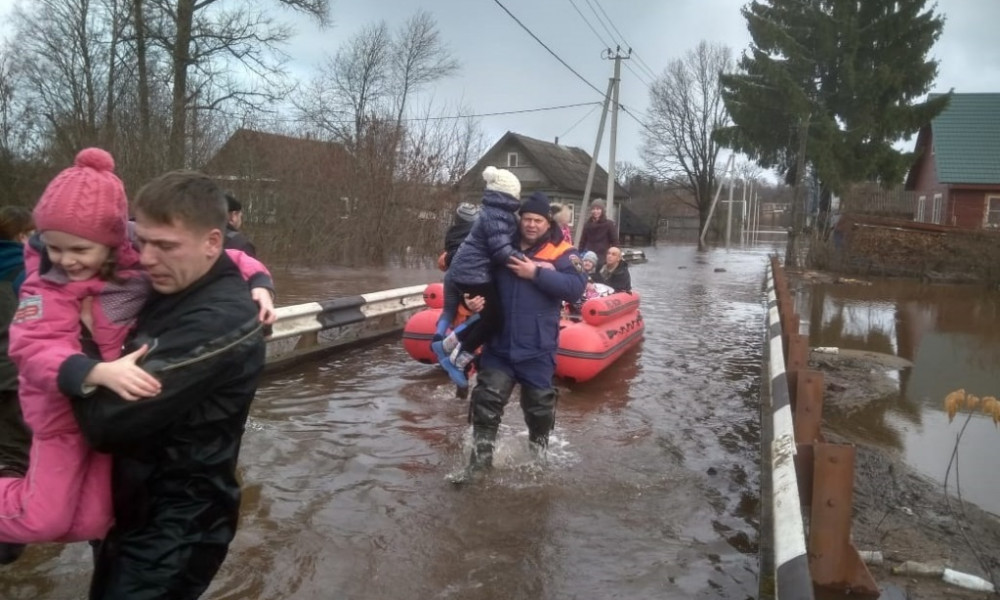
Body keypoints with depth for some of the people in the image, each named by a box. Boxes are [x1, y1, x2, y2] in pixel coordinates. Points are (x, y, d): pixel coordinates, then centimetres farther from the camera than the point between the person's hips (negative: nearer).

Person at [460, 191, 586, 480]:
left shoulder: (562, 252, -4)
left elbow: (575, 288, -19)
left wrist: (536, 273, -22)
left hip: (536, 347, -2)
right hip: (499, 342, 3)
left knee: (539, 403, 11)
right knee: (487, 399, 1)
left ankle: (538, 451, 35)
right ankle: (480, 457, 14)